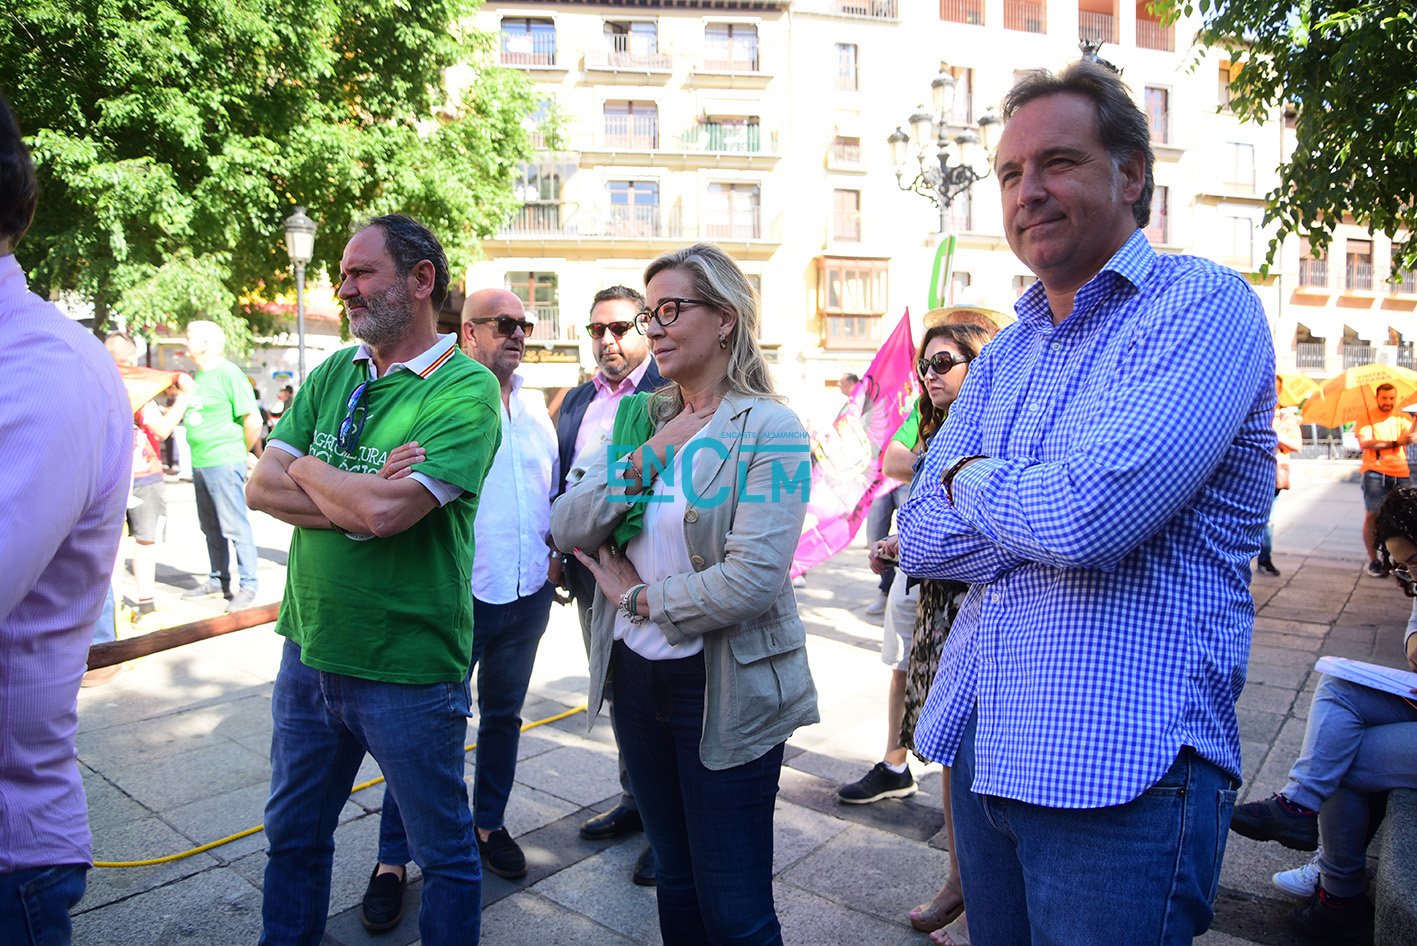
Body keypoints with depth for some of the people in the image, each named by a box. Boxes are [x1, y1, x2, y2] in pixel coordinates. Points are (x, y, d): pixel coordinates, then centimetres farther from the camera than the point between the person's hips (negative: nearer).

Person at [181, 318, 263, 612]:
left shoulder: (229, 374, -11)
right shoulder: (196, 376, 14)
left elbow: (253, 421, -13)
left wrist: (240, 451, -3)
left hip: (224, 463, -8)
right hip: (199, 464, 9)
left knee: (235, 527, -6)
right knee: (210, 528, 15)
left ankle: (248, 586, 0)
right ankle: (218, 580, 25)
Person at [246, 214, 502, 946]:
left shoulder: (466, 390, -16)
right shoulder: (331, 375, 6)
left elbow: (386, 511, -26)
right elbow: (261, 487, -1)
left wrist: (306, 470, -7)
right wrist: (355, 501, -18)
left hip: (407, 667, -6)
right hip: (309, 647, 7)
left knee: (444, 852, 14)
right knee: (293, 835, 25)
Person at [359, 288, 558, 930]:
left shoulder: (534, 405, 9)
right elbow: (407, 490, -21)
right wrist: (387, 477, -43)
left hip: (528, 594, 6)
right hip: (459, 595, -6)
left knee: (504, 714, 19)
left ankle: (488, 823, 38)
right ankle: (393, 859, 21)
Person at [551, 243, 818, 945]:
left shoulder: (768, 430, -12)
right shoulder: (637, 419, 7)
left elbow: (752, 579, -23)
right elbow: (565, 528, -1)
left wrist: (639, 598, -10)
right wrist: (646, 457, -13)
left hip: (725, 690, -5)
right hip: (635, 674, 6)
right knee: (676, 879, 22)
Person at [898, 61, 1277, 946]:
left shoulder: (1204, 304, -10)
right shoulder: (1005, 353, 12)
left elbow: (1089, 516, -26)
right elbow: (921, 538, 3)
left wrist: (972, 479, -6)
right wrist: (1043, 505, -13)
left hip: (1121, 768, -7)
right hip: (983, 743, 7)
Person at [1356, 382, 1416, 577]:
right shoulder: (1367, 417, 4)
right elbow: (1365, 442, -9)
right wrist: (1395, 443, -13)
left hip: (1400, 474, 3)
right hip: (1375, 472, -3)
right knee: (1372, 516, -4)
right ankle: (1373, 560, 2)